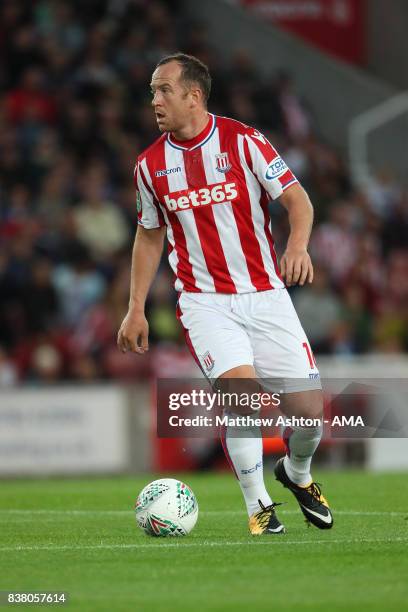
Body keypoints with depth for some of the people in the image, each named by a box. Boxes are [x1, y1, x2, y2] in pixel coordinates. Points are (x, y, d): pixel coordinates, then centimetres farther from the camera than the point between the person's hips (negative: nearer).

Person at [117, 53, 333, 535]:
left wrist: (297, 246, -26)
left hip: (265, 294, 0)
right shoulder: (150, 165, 3)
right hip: (204, 301, 0)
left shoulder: (243, 142, -6)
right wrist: (136, 308, 11)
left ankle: (297, 473, 30)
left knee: (309, 407, -4)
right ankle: (258, 507, -9)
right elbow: (149, 235, 16)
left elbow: (296, 198, -5)